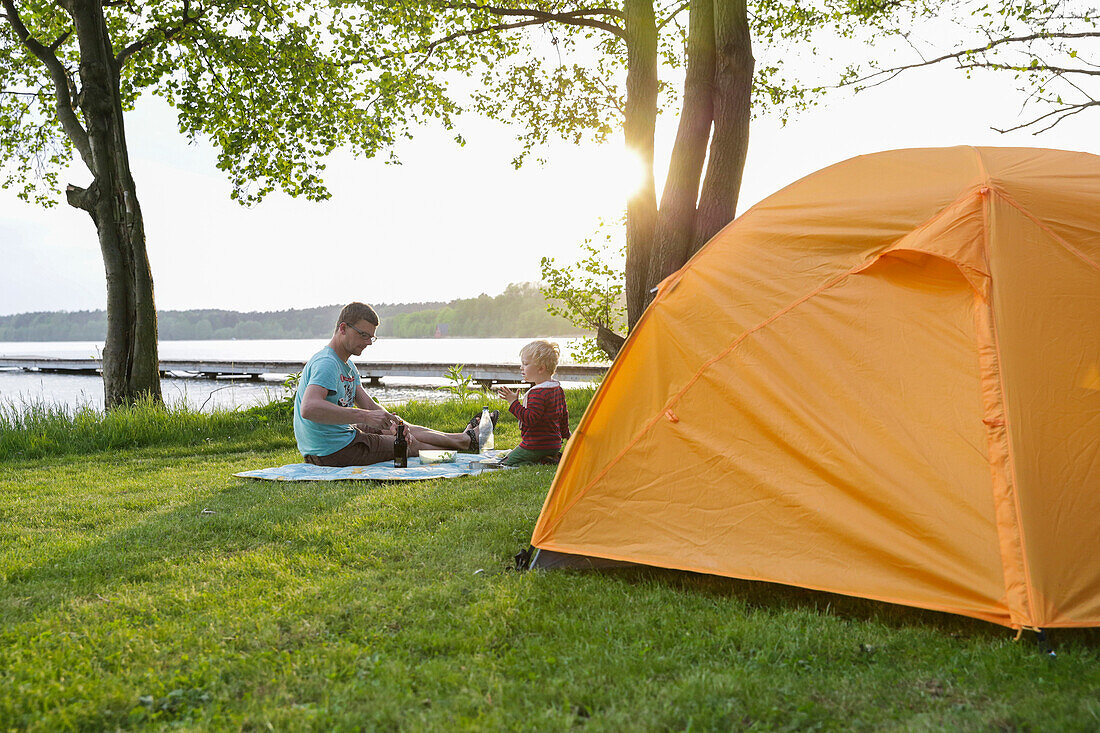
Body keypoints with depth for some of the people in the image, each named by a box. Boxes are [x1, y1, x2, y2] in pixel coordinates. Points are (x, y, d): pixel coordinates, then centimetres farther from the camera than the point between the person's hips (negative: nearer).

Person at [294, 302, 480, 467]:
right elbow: (308, 408, -38)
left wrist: (393, 422, -14)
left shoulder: (347, 365, 12)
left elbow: (369, 405, 8)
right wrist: (365, 416, -39)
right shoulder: (326, 363, -22)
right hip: (335, 451, -9)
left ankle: (466, 439, 34)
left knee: (404, 431, 18)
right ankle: (465, 441, 23)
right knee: (411, 445, 4)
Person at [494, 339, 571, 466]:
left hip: (536, 446, -9)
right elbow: (564, 414, 19)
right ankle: (555, 457, 6)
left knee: (506, 463, 1)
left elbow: (530, 419, -28)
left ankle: (543, 461, -14)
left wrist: (514, 402, -26)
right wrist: (565, 433, 33)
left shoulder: (537, 393, -22)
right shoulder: (558, 388, 8)